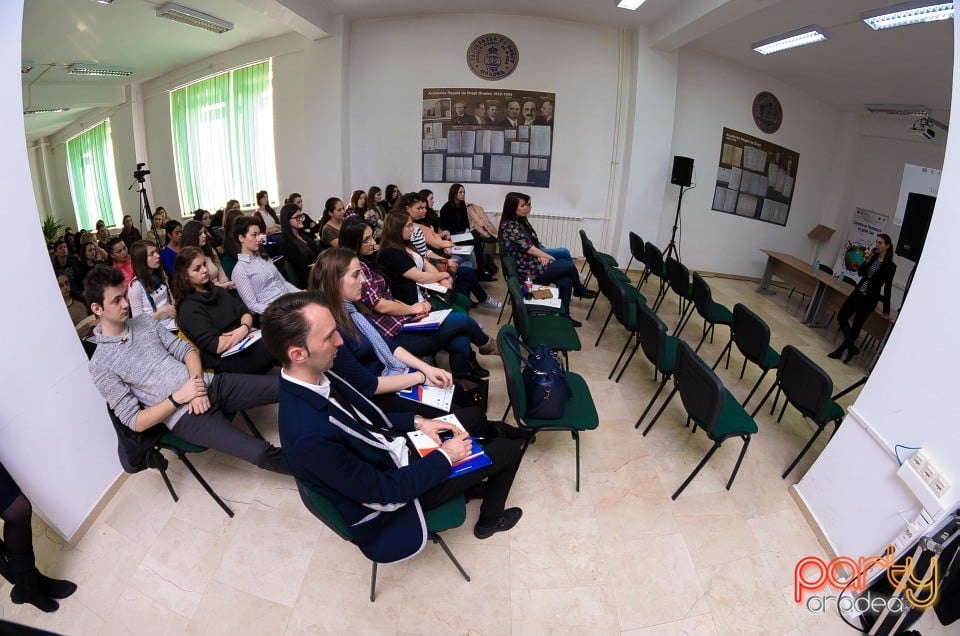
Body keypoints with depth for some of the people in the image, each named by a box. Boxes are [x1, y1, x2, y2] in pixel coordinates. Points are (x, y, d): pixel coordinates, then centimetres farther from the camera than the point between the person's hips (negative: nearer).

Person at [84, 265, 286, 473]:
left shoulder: (144, 321, 11)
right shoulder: (100, 365, -3)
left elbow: (186, 350, 11)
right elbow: (133, 421, -6)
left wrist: (197, 380, -9)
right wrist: (178, 397, -17)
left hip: (210, 383, 6)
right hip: (185, 416, -6)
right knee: (261, 452, -26)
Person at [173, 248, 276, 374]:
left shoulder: (217, 291, 16)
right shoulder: (188, 309, -8)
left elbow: (245, 312, 7)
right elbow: (215, 346, -17)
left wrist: (245, 327, -15)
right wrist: (245, 330, -9)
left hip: (246, 343, 8)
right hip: (225, 361, -8)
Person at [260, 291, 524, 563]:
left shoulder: (316, 377, -14)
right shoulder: (308, 433, -39)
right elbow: (384, 491, -27)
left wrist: (417, 422, -2)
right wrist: (445, 457, -17)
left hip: (391, 448, 7)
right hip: (394, 489, -7)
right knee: (509, 448, 3)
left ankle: (469, 481, 42)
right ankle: (490, 519, 32)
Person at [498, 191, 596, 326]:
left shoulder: (521, 219, 8)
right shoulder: (509, 226, -20)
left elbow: (534, 243, 11)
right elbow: (530, 249, -19)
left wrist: (543, 256, -8)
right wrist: (549, 257, -8)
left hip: (534, 258, 8)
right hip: (527, 268, -8)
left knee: (565, 281, -4)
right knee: (569, 265, -3)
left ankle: (564, 315, 6)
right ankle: (579, 290, 25)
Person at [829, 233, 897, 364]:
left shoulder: (890, 266, -11)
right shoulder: (873, 256, 2)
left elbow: (887, 288, -8)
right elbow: (861, 273, 6)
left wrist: (886, 309, -5)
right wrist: (867, 260, -11)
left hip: (870, 299, -6)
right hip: (858, 293, 6)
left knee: (856, 325, 3)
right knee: (841, 316, 3)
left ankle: (841, 350, 7)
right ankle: (851, 347, 12)